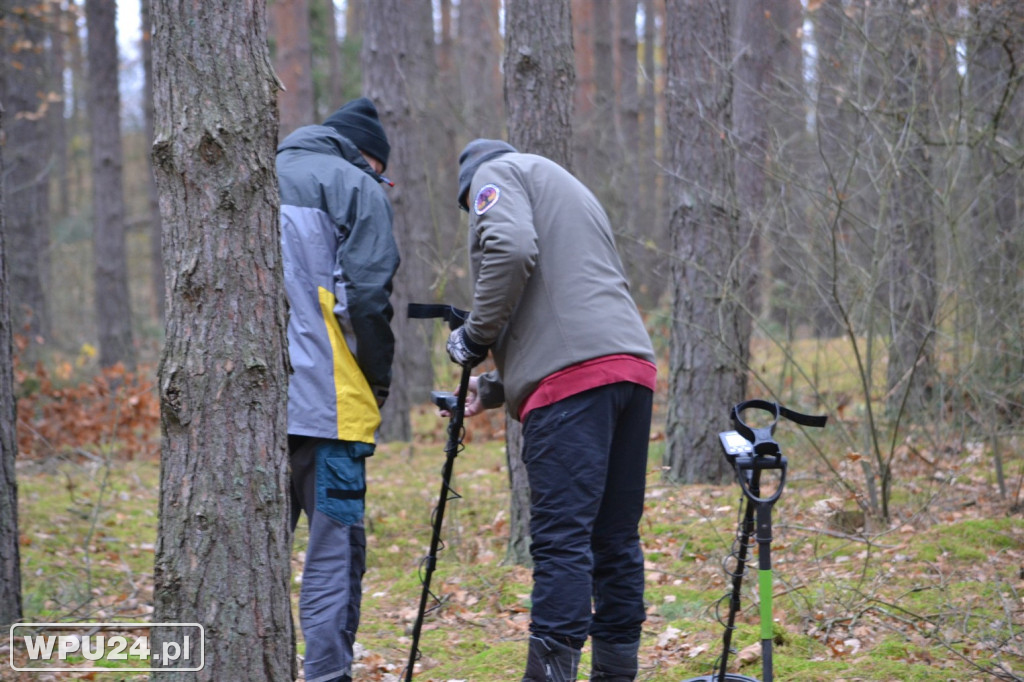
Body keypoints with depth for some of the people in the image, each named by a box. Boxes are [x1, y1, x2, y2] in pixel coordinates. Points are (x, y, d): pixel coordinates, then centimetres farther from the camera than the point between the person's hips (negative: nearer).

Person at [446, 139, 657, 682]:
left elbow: (512, 250, -12)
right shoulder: (572, 193, 35)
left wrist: (476, 335, -1)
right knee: (614, 539, 11)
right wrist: (495, 386, 27)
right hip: (632, 367, 9)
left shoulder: (497, 173, 10)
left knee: (560, 539, -13)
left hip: (573, 374, -8)